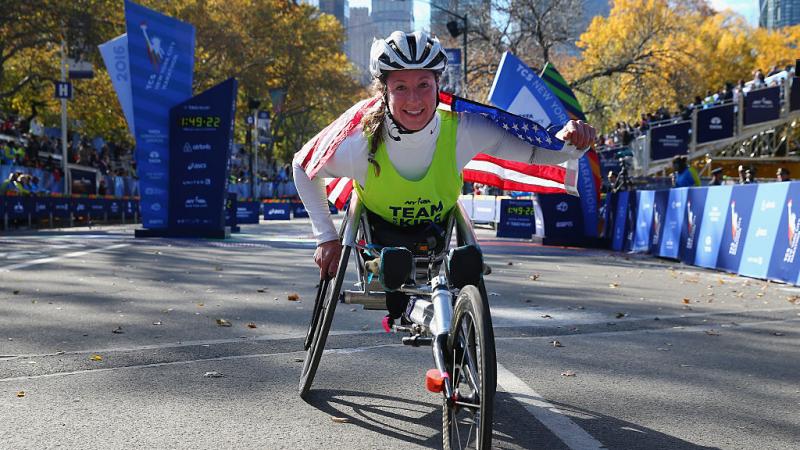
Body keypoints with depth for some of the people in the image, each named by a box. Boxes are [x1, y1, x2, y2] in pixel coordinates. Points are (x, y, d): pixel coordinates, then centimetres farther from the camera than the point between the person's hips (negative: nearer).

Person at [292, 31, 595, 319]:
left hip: (436, 229, 1)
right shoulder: (360, 146, -33)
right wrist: (326, 237, -16)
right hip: (379, 230, -1)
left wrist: (571, 140, -46)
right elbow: (303, 168, -14)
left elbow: (535, 152, -23)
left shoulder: (463, 131, -32)